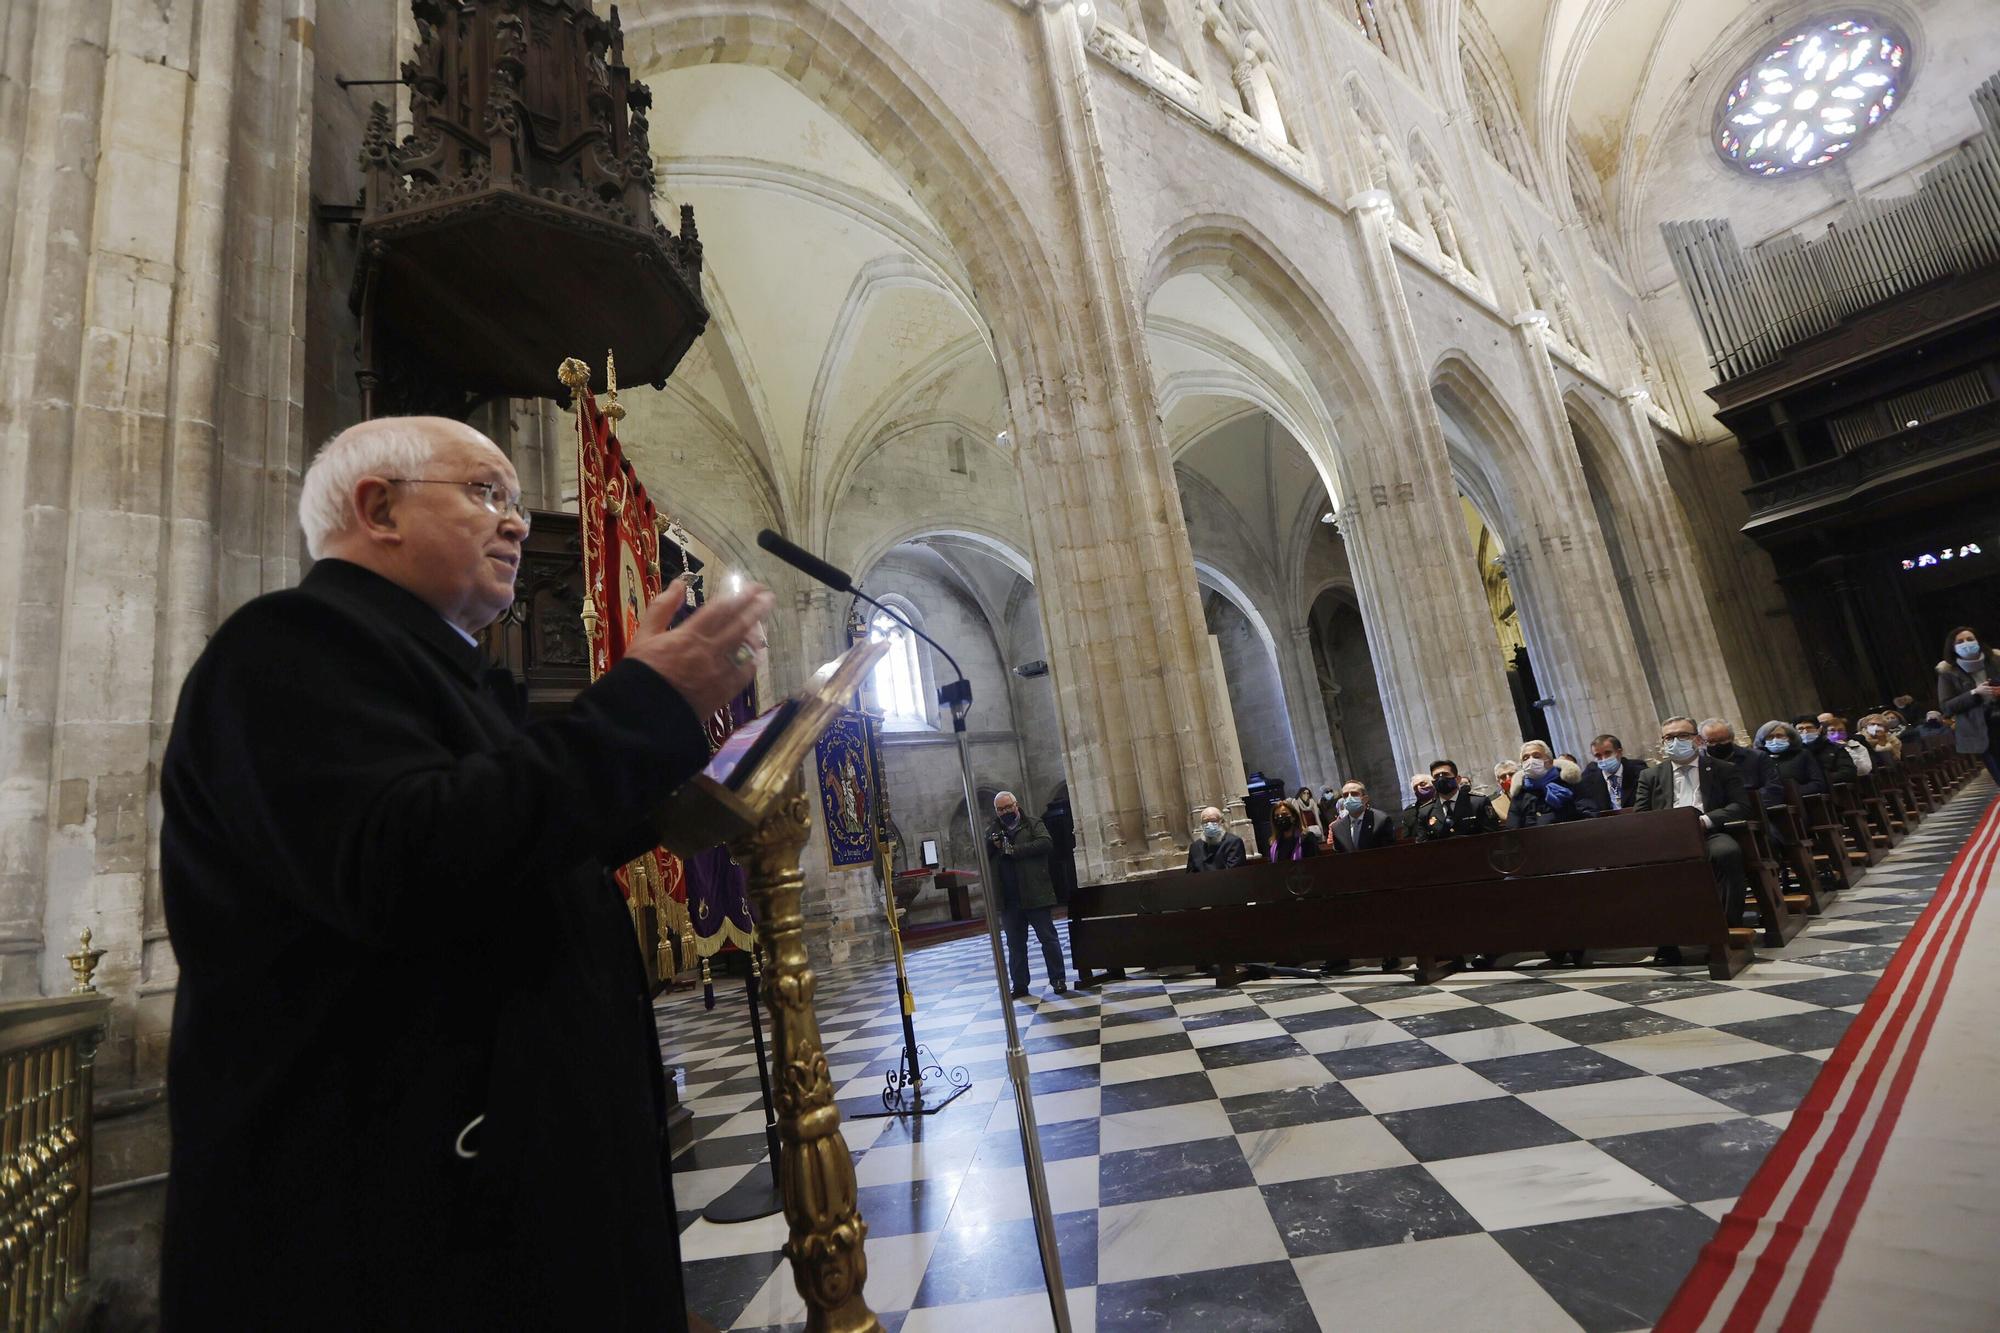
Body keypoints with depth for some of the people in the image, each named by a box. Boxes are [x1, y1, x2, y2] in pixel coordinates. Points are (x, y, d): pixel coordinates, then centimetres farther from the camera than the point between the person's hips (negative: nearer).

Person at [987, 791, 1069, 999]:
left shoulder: (1032, 824, 2)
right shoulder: (992, 830, 12)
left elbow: (1045, 842, -15)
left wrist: (1014, 850, -18)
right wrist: (991, 844, -14)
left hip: (1035, 895, -3)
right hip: (1008, 899, 4)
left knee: (1048, 938, 4)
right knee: (1015, 944, 10)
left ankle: (1058, 979, 14)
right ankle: (1019, 985, 18)